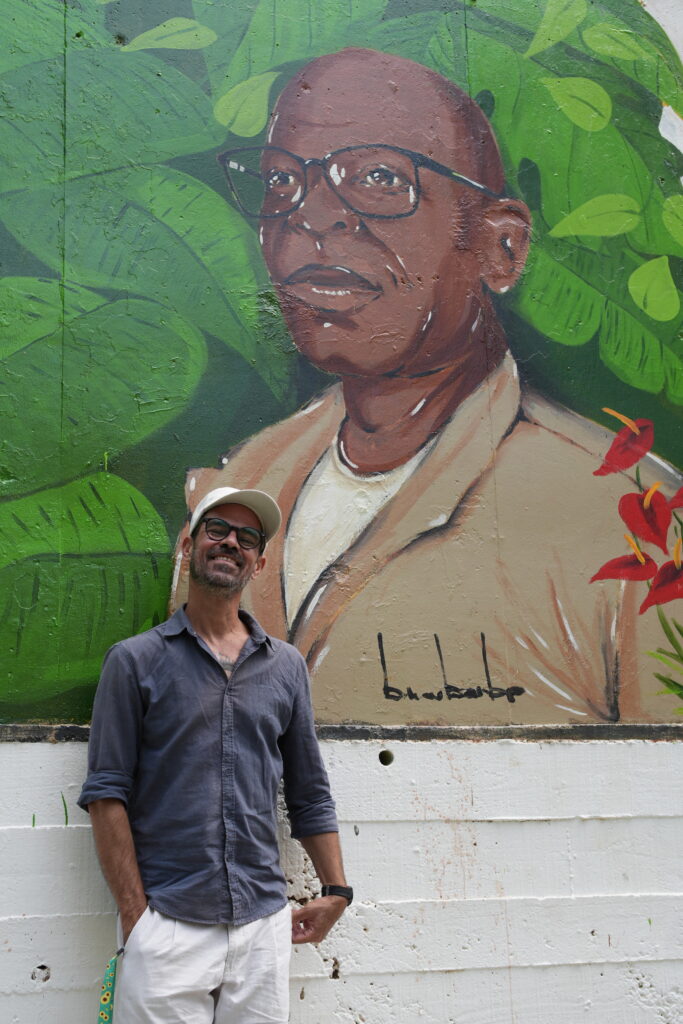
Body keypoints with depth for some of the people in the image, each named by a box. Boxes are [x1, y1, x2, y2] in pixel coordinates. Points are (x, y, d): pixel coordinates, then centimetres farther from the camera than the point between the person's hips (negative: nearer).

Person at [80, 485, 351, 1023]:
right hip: (166, 925, -3)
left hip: (264, 923, 3)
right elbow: (107, 792, -3)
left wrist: (336, 891, 12)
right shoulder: (135, 661, 2)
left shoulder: (286, 665, 12)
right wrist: (135, 915, -8)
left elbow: (310, 793, 17)